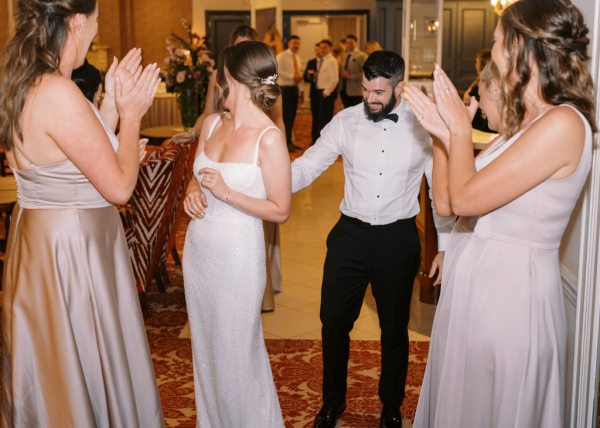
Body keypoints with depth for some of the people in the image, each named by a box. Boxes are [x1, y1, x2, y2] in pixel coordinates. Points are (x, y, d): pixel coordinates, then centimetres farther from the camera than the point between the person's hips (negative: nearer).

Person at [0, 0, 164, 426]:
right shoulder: (59, 93, -25)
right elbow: (119, 186, -19)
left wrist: (111, 105, 9)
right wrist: (131, 115, -7)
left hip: (40, 236, 9)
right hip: (72, 251, -9)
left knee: (54, 367, 24)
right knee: (89, 370, 9)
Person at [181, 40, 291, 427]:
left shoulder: (269, 138, -17)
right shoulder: (212, 124, 2)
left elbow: (280, 210, -14)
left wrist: (226, 193, -21)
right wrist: (193, 193, -6)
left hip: (237, 254, -6)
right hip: (198, 248, 6)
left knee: (236, 350, 7)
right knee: (206, 345, 19)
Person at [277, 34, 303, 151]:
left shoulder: (297, 58, 17)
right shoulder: (281, 56, -8)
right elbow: (278, 71, -19)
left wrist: (299, 78, 2)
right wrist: (292, 77, -21)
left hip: (295, 88, 8)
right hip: (285, 88, -8)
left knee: (292, 116, 10)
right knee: (286, 116, -8)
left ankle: (290, 141, 17)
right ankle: (286, 142, -3)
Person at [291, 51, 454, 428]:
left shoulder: (423, 126, -6)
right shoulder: (346, 121, -5)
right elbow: (308, 165, -7)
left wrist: (446, 246, 0)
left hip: (399, 239, -1)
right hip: (350, 234, 1)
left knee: (395, 327, 14)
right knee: (334, 322, 9)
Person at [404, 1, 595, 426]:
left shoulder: (562, 124, -22)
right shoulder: (528, 119, 8)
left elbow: (465, 199, -20)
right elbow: (460, 197, 8)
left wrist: (461, 127, -7)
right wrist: (447, 130, 8)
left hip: (511, 284, -9)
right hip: (486, 274, 9)